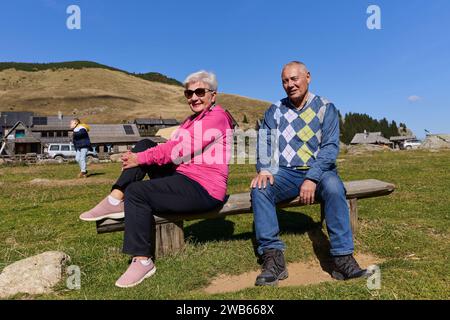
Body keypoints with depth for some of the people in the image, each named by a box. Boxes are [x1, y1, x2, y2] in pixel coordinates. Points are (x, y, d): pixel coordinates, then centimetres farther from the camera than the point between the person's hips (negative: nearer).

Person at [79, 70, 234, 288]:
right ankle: (115, 201, -8)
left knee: (136, 192, -20)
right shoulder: (192, 120, 20)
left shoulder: (217, 117, -10)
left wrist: (140, 159, -15)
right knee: (145, 145, 0)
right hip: (183, 178, 9)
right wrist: (138, 156, -6)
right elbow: (175, 151, 8)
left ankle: (142, 261, -11)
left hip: (203, 190, -9)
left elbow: (179, 149, -19)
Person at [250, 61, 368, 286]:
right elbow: (264, 141, 1)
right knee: (259, 189, -27)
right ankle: (273, 257, -26)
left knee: (333, 187, -34)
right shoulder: (274, 111, 14)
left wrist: (312, 178, -20)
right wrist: (263, 169, -19)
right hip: (284, 173, 2)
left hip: (318, 170, -1)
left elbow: (330, 146, -5)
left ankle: (342, 258, -25)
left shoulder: (325, 108, 6)